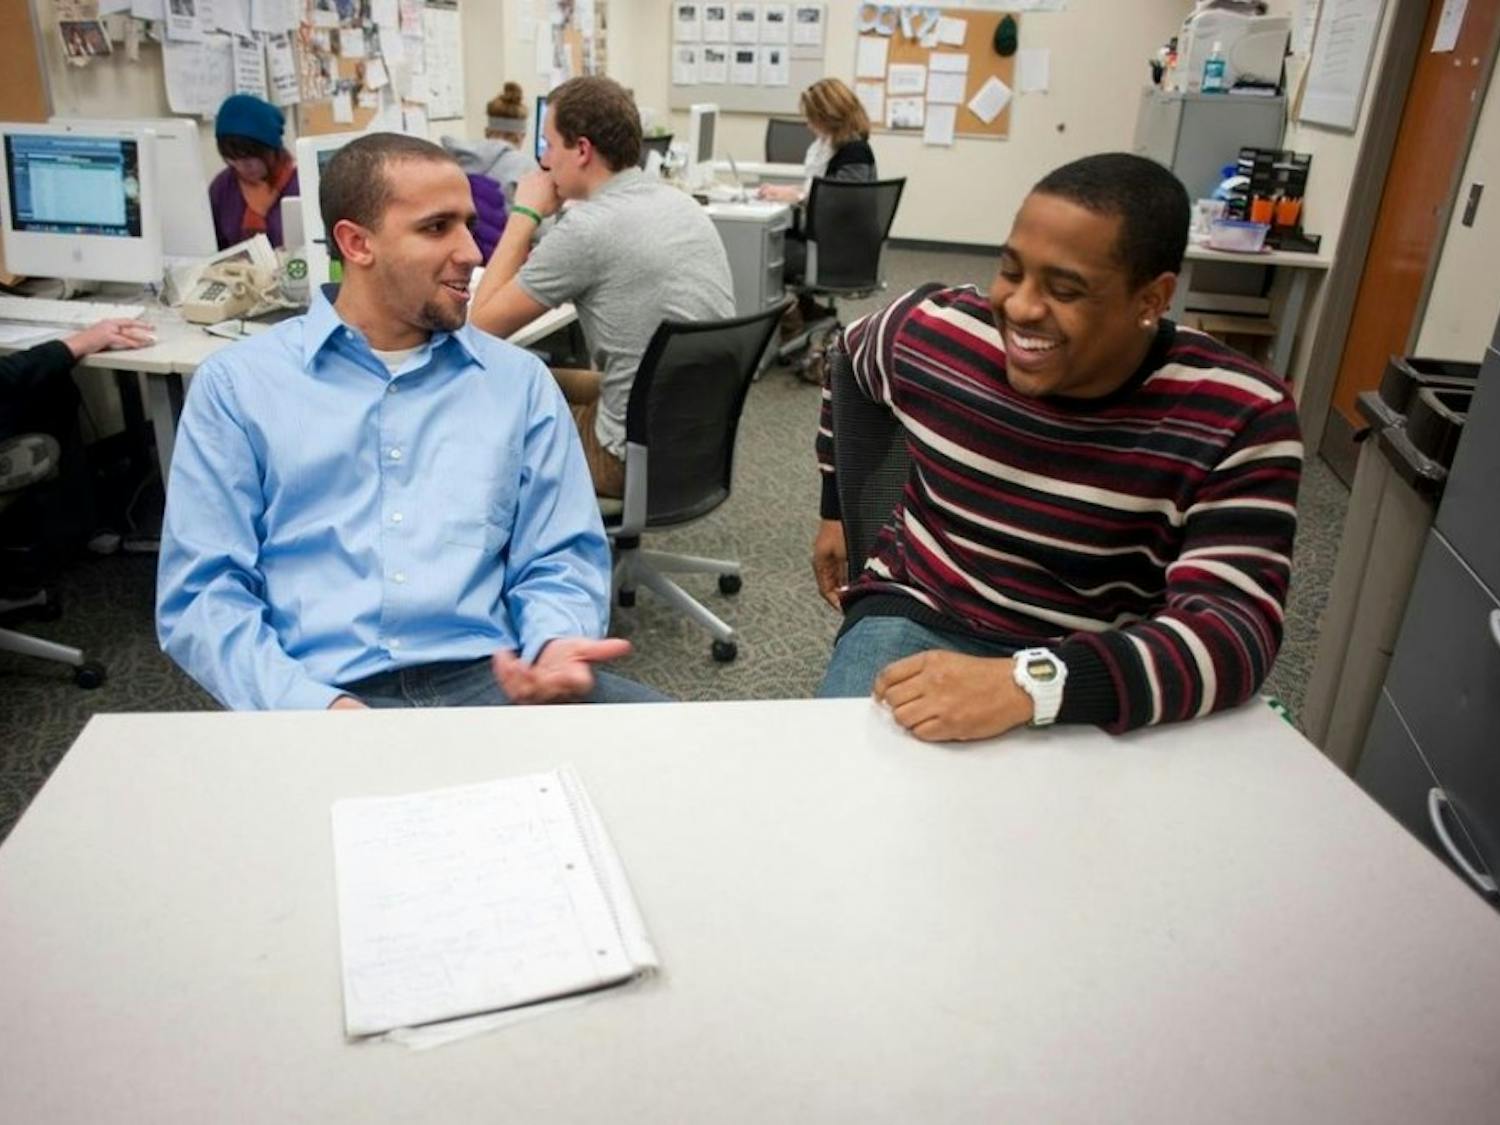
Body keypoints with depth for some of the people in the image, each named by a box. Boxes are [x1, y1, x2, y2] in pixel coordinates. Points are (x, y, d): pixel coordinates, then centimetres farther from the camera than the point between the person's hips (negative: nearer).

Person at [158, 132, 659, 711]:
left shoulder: (519, 380, 12)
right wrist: (312, 706, -17)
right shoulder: (238, 383, 7)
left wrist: (554, 647, -14)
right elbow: (203, 591, 0)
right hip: (322, 695, -1)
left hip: (490, 680, 2)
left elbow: (558, 559, 9)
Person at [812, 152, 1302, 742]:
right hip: (916, 621, 1)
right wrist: (837, 510, 21)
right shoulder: (932, 332, -10)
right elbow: (851, 355, 13)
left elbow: (1233, 631, -24)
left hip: (1094, 676, 0)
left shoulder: (1239, 419, -16)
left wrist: (1031, 685, -39)